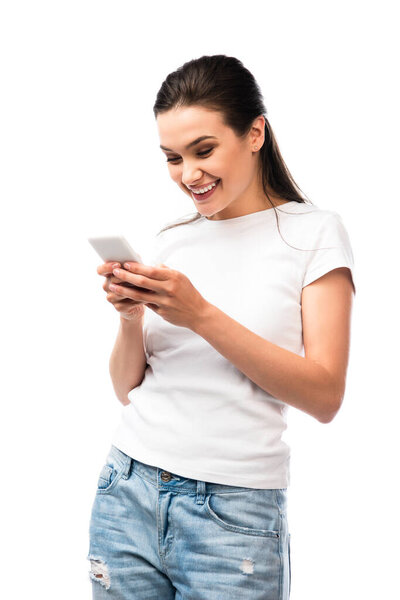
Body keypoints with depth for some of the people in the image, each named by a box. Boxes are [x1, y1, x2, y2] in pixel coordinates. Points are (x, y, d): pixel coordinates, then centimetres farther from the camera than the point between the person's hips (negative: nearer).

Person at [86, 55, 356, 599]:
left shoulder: (315, 232, -4)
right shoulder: (168, 242, 8)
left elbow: (325, 397, -11)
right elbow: (128, 388, 11)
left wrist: (200, 314, -17)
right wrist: (131, 318, -10)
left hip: (234, 510, -3)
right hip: (128, 492, 4)